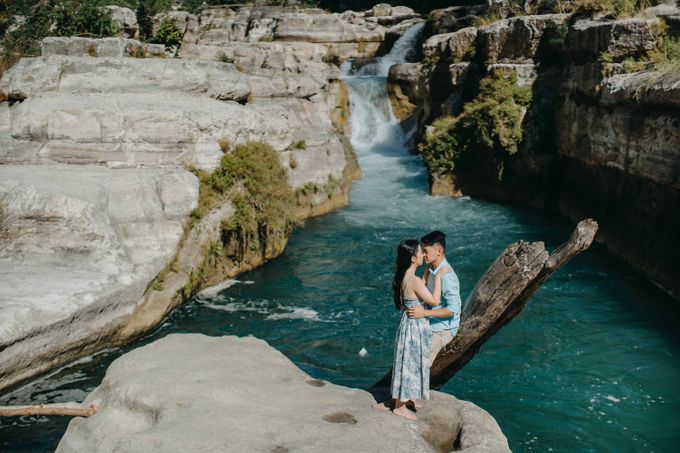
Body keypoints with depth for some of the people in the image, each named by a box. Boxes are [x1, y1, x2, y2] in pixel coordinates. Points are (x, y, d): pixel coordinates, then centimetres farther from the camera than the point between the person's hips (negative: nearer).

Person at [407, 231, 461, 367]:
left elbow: (453, 309, -27)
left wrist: (425, 313, -31)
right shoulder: (431, 269, 3)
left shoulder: (447, 276, -26)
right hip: (432, 324, 9)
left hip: (443, 329, -9)